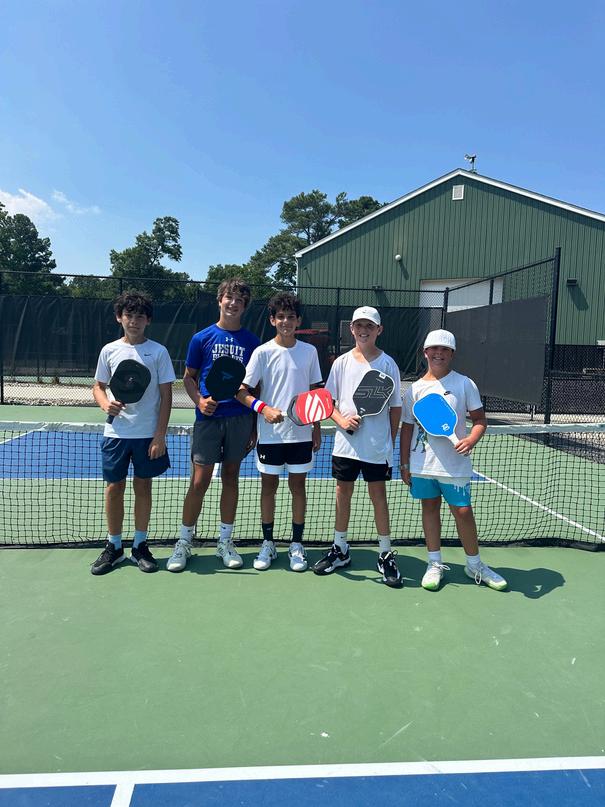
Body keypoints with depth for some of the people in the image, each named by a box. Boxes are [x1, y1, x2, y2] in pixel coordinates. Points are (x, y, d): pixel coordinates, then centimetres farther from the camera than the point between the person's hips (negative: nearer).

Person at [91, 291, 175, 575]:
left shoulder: (158, 352, -1)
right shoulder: (109, 350, 5)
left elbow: (166, 395, -3)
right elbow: (98, 386, 13)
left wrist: (160, 435, -9)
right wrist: (105, 403, -11)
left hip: (148, 434, -1)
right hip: (116, 432, 2)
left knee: (143, 487, 7)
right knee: (114, 487, 6)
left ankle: (139, 545, 22)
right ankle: (113, 546, 22)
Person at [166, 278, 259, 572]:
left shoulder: (251, 341, 7)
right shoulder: (202, 338, 4)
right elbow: (189, 377, 7)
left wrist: (255, 425, 6)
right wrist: (199, 400, -12)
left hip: (240, 418, 2)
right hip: (208, 417, -2)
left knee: (230, 478, 10)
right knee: (199, 481, -2)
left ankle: (225, 542, 22)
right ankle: (184, 543, 13)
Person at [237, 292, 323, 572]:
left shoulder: (309, 351, 3)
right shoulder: (263, 352, -4)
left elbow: (315, 391, 10)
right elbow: (242, 391, -4)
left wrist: (317, 428, 8)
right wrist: (263, 408, -21)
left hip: (301, 433, 2)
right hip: (270, 434, -1)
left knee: (298, 486, 9)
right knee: (268, 486, 8)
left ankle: (296, 544, 22)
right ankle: (268, 544, 23)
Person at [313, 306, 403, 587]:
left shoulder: (387, 364, -2)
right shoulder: (341, 363, 3)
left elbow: (395, 407, 2)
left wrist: (391, 441, 0)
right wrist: (341, 420, -11)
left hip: (377, 447, -2)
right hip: (345, 443, 2)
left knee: (378, 496, 4)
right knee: (343, 493, 10)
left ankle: (386, 555, 19)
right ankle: (340, 550, 26)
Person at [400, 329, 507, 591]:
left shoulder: (465, 384, -1)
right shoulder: (415, 389, 4)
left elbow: (479, 419, 1)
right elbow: (407, 428, 7)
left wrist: (471, 439, -20)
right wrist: (404, 464, 6)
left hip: (454, 465, -2)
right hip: (422, 464, 2)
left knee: (463, 511, 2)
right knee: (430, 508, 11)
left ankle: (474, 564, 23)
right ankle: (435, 564, 24)